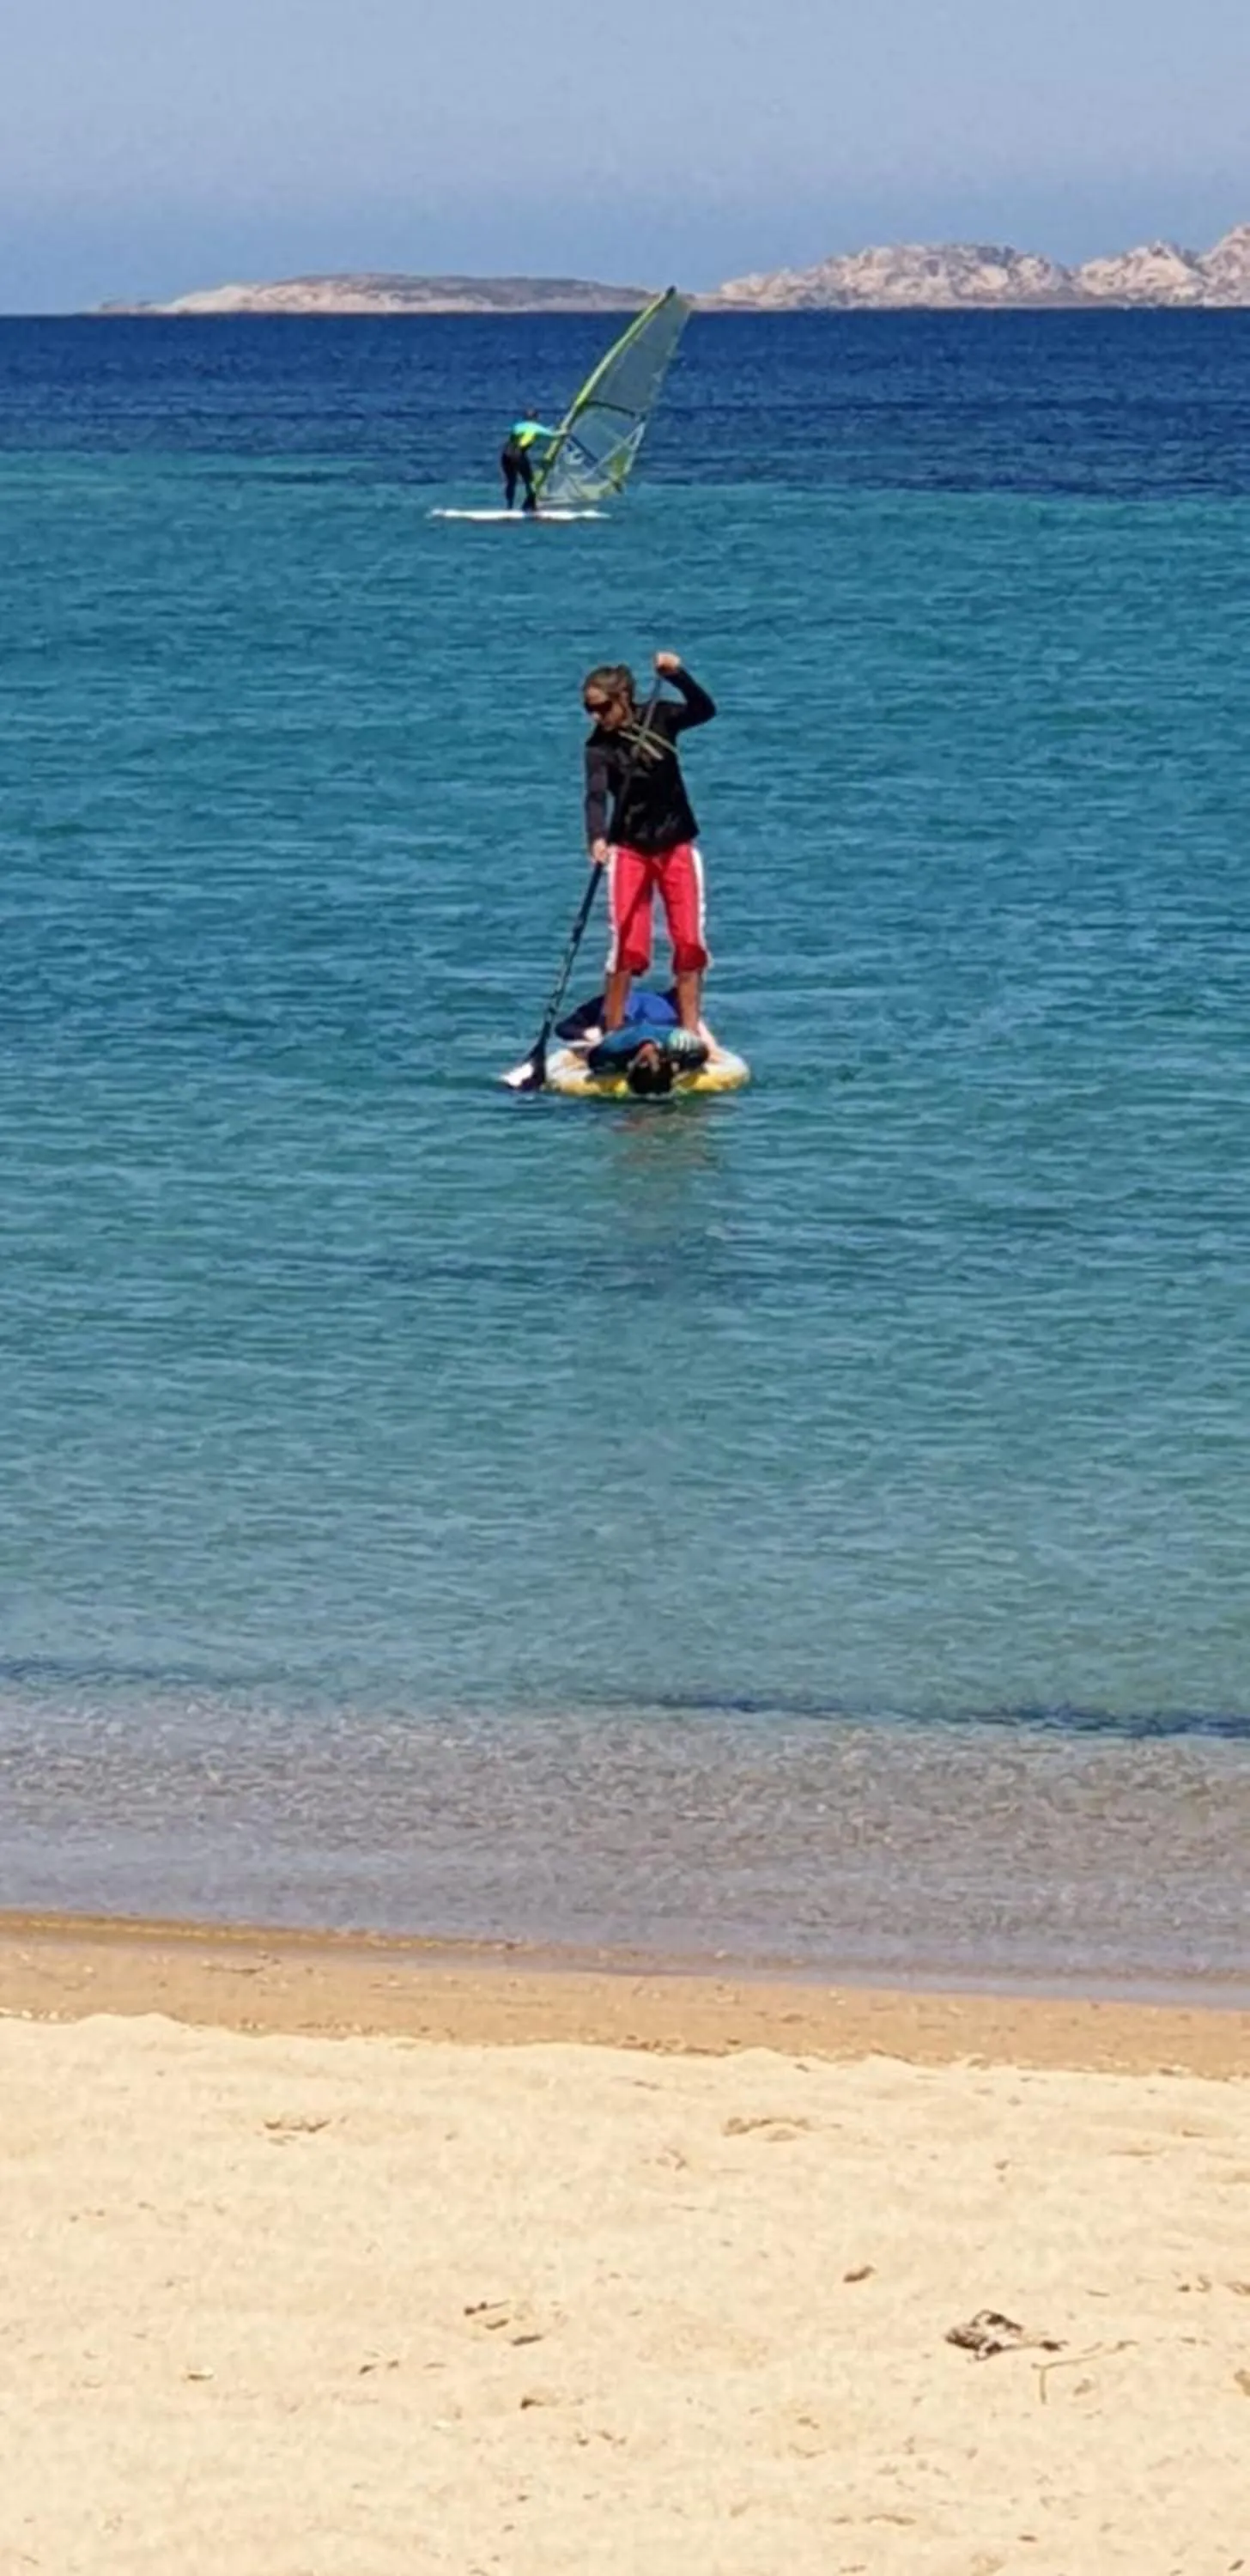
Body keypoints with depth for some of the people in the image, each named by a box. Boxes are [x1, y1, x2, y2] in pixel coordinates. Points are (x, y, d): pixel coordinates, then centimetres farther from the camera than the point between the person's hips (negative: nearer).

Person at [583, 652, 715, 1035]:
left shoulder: (659, 716, -5)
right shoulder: (599, 747, -11)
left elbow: (704, 711, -19)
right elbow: (596, 795, -24)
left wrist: (677, 676, -35)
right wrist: (597, 838, -42)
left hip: (677, 845, 2)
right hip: (629, 849, -2)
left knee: (689, 943, 1)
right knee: (627, 946, -9)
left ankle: (691, 1033, 7)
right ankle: (612, 1035, -4)